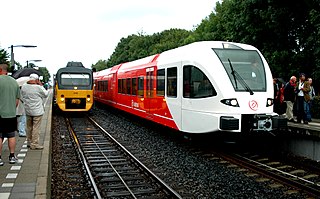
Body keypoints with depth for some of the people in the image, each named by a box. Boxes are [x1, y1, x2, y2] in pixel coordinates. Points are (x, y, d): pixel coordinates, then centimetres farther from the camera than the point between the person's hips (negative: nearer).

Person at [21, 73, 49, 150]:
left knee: (29, 127, 17)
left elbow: (22, 98, 9)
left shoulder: (23, 87, 0)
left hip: (28, 110, 6)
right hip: (37, 111, -6)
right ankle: (34, 144, 1)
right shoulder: (38, 87, -16)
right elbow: (46, 94, 0)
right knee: (36, 128, -1)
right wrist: (41, 85, 1)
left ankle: (29, 142, 27)